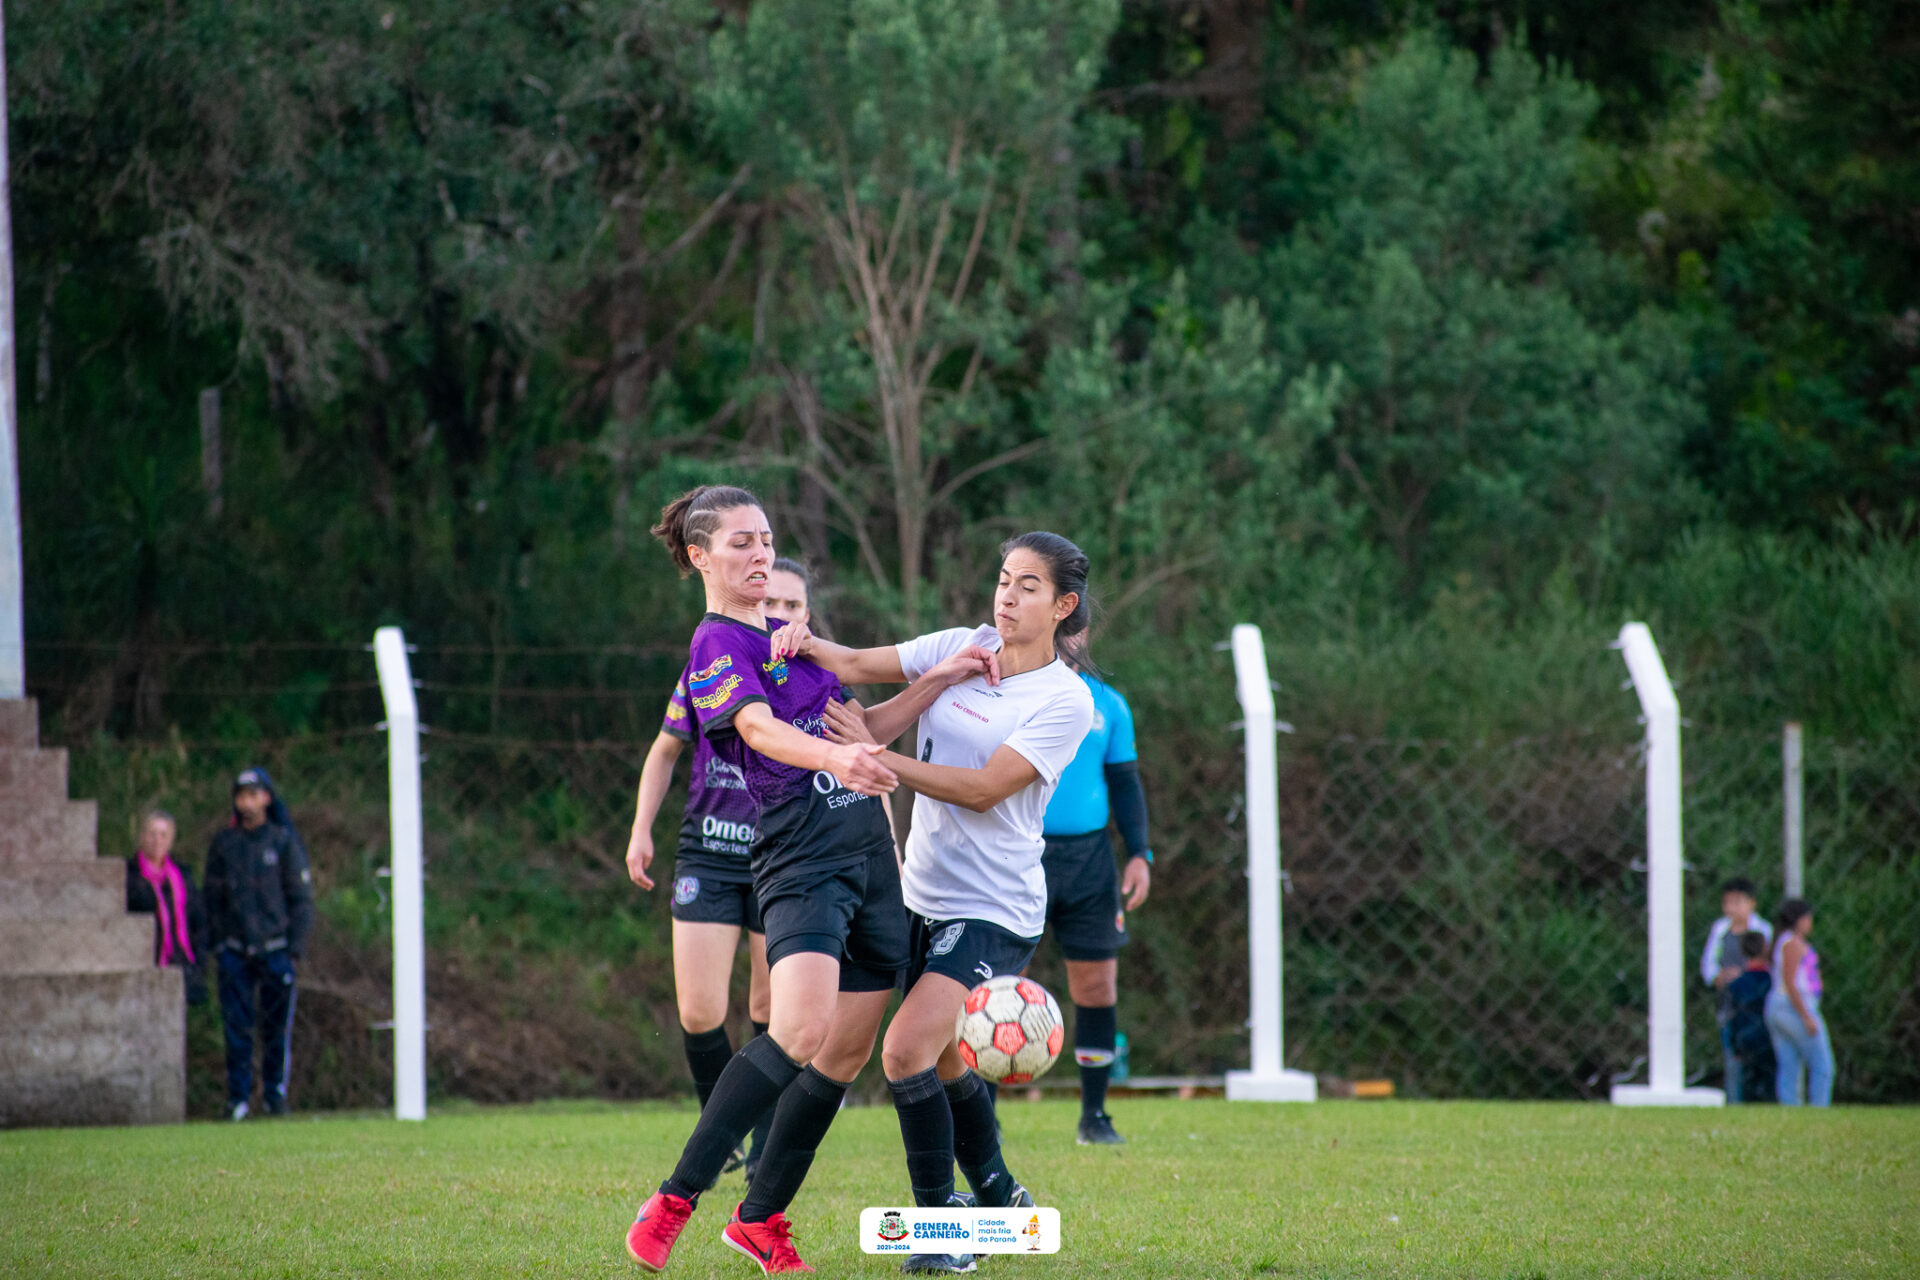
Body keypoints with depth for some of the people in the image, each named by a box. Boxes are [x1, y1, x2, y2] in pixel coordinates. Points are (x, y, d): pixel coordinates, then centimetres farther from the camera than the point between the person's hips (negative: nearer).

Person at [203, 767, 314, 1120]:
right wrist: (217, 943, 3)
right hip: (235, 951, 1)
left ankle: (275, 1093, 11)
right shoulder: (223, 843, 7)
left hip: (276, 948, -1)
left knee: (277, 1026, 1)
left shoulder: (284, 841, 1)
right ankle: (238, 1097, 3)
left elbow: (301, 898, 2)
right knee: (237, 1026, -2)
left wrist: (295, 948, -4)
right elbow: (213, 898, 12)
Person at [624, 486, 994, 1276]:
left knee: (848, 1052, 6)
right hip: (800, 857, -9)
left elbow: (861, 728, 28)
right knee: (802, 1031, -26)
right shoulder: (718, 647, -7)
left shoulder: (786, 638, 20)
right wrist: (837, 757, -44)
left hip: (869, 854, 9)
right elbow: (761, 729, -26)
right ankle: (672, 1204, -22)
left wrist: (939, 681, 17)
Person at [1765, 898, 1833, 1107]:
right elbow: (1789, 982, -20)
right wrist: (1807, 1017, -21)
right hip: (1799, 1009, -9)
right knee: (1822, 1068, -4)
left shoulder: (1779, 943, 15)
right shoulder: (1793, 943, -14)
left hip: (1777, 1010, 9)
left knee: (1788, 1071, 4)